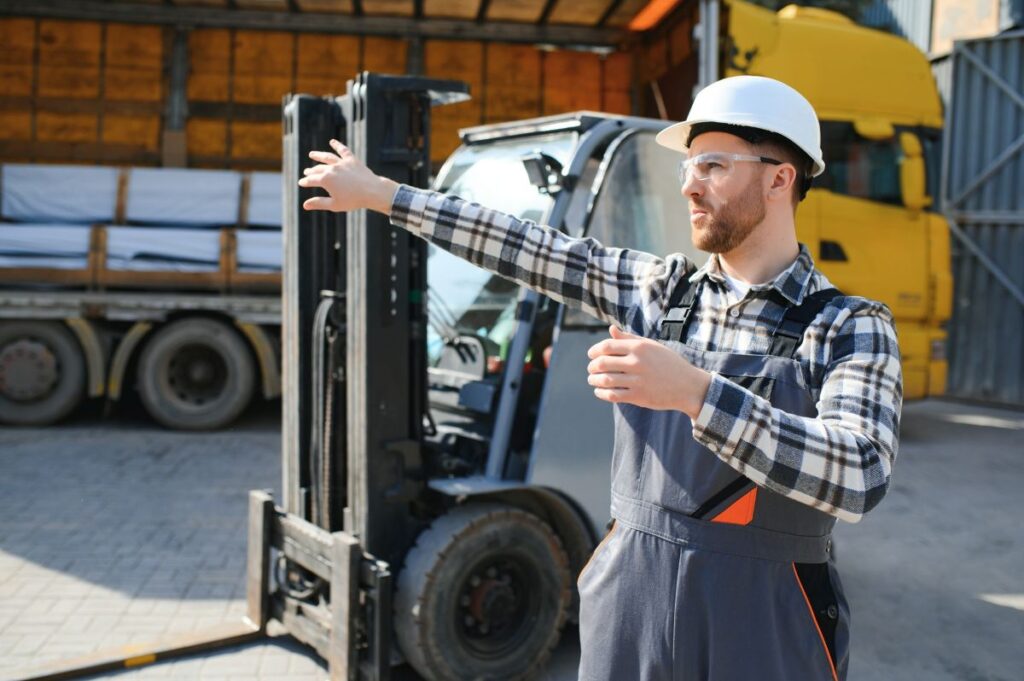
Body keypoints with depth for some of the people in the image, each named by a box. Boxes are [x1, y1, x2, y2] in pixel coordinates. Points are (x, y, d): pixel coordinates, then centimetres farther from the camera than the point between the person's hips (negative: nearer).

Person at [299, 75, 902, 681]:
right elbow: (526, 249, 7)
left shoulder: (852, 328, -9)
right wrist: (377, 192, 10)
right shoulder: (661, 289, 4)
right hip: (628, 606, 4)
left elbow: (859, 479, -25)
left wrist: (692, 391, -35)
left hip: (764, 632, -3)